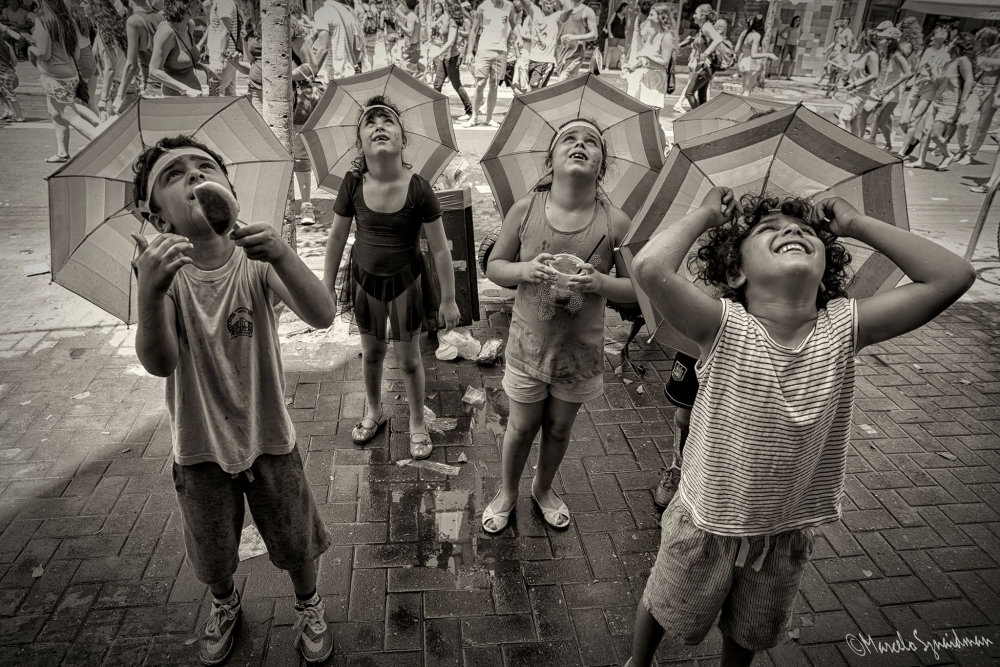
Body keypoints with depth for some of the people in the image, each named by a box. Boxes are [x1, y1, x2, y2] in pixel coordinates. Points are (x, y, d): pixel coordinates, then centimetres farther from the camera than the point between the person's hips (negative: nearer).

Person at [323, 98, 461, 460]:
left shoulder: (418, 188, -22)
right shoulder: (353, 184, -15)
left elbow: (440, 249, -14)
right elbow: (337, 237, -2)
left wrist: (448, 300, -8)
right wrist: (326, 288, 4)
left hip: (405, 281, -2)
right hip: (365, 278, 3)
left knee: (408, 359, 10)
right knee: (372, 352, 21)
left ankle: (417, 423, 36)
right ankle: (374, 411, 48)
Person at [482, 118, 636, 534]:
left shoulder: (615, 222, -13)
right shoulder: (525, 209, -12)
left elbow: (633, 288, -6)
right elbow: (494, 267, -2)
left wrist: (599, 282, -26)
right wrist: (526, 270, -23)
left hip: (580, 349, 1)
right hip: (529, 343, 0)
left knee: (559, 429, 20)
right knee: (521, 427, 16)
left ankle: (544, 489, 50)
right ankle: (507, 492, 45)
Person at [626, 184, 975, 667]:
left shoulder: (844, 328, -17)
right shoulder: (725, 327, -27)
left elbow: (954, 277, -20)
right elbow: (650, 268, -43)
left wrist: (855, 224, -16)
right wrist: (704, 215, -26)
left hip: (787, 532, 3)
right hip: (707, 524, -3)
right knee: (663, 610, 26)